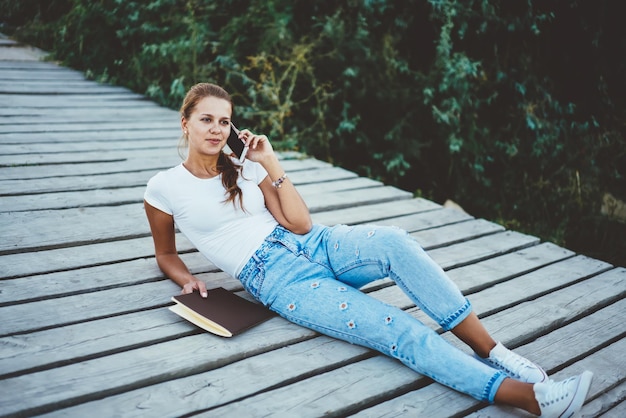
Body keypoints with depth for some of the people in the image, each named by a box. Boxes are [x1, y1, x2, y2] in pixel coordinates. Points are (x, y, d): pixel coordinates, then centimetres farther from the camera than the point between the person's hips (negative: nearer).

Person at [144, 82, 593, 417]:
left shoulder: (246, 170, 13)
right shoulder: (164, 187, 4)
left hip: (313, 245, 5)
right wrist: (186, 278, -4)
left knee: (393, 241, -31)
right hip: (277, 280, -4)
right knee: (396, 329, -25)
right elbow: (165, 254, 17)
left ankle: (495, 351, -26)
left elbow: (301, 224, 5)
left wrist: (271, 164, 1)